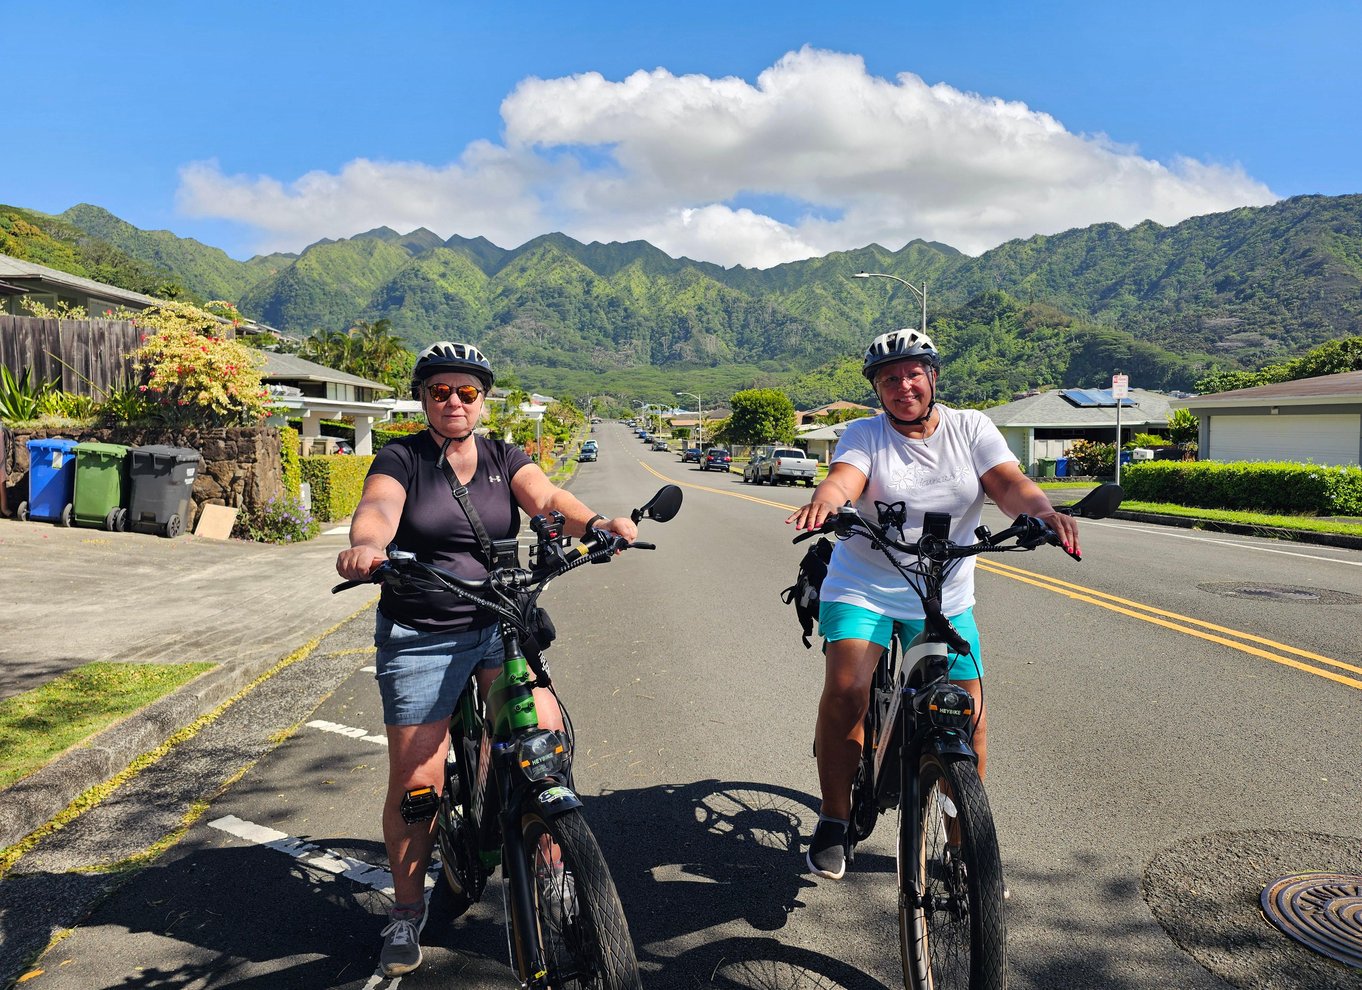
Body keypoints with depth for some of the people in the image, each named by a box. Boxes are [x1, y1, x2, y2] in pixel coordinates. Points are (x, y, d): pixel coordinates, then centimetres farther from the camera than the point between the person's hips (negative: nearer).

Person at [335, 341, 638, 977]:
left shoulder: (504, 458, 6)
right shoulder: (401, 459, -2)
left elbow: (547, 499, -12)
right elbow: (378, 507, -23)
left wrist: (596, 523, -34)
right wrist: (365, 545, -47)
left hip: (499, 625, 2)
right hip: (418, 637, -2)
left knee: (546, 732, -18)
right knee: (416, 781, 1)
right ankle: (406, 911, 24)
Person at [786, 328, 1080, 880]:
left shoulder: (971, 429, 2)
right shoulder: (865, 434, -3)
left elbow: (1010, 484, -11)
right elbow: (843, 480, -22)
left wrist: (1042, 511, -34)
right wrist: (824, 502, -47)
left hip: (945, 600, 2)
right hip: (863, 587, -2)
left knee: (970, 712, -2)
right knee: (845, 691, -20)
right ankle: (833, 823, -2)